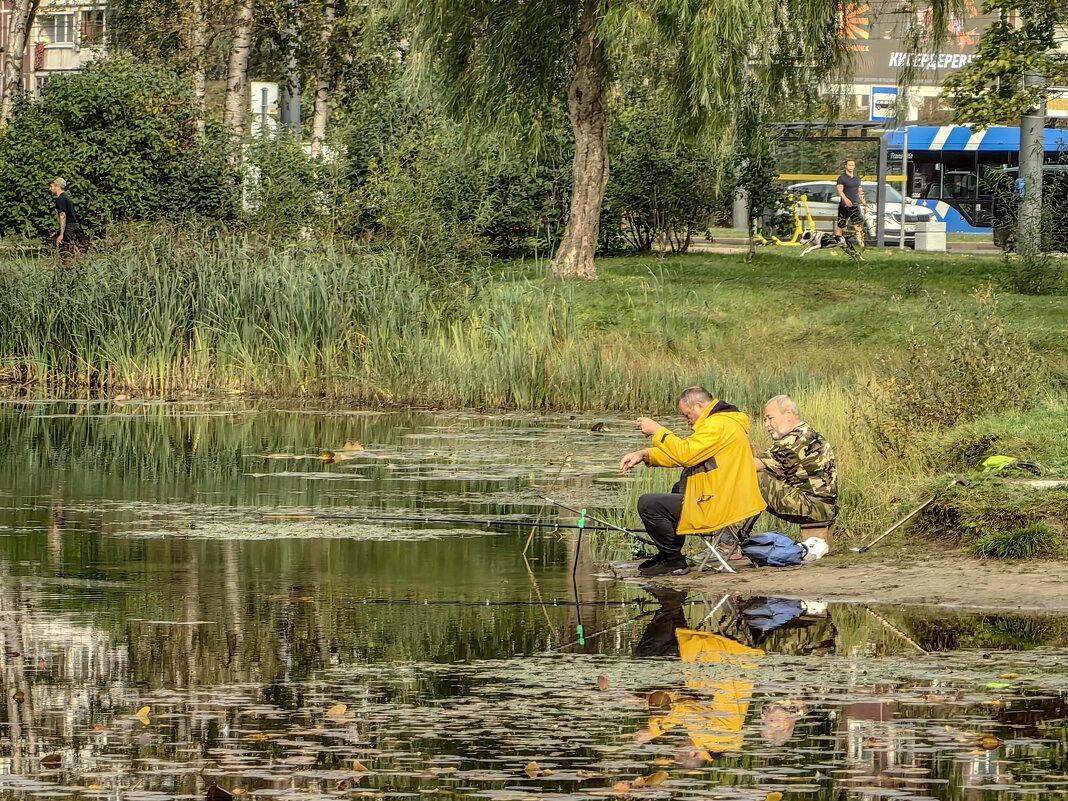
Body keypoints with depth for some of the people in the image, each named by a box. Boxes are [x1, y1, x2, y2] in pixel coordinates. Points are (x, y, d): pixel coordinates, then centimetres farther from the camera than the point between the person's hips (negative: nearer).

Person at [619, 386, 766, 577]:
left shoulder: (718, 425, -17)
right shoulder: (723, 422, 19)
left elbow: (685, 454, -25)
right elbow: (685, 453, 19)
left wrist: (657, 431, -13)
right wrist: (643, 454, 8)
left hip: (719, 510, -12)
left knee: (647, 504, -10)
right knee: (679, 488, 38)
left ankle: (673, 559, 2)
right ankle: (667, 554, 33)